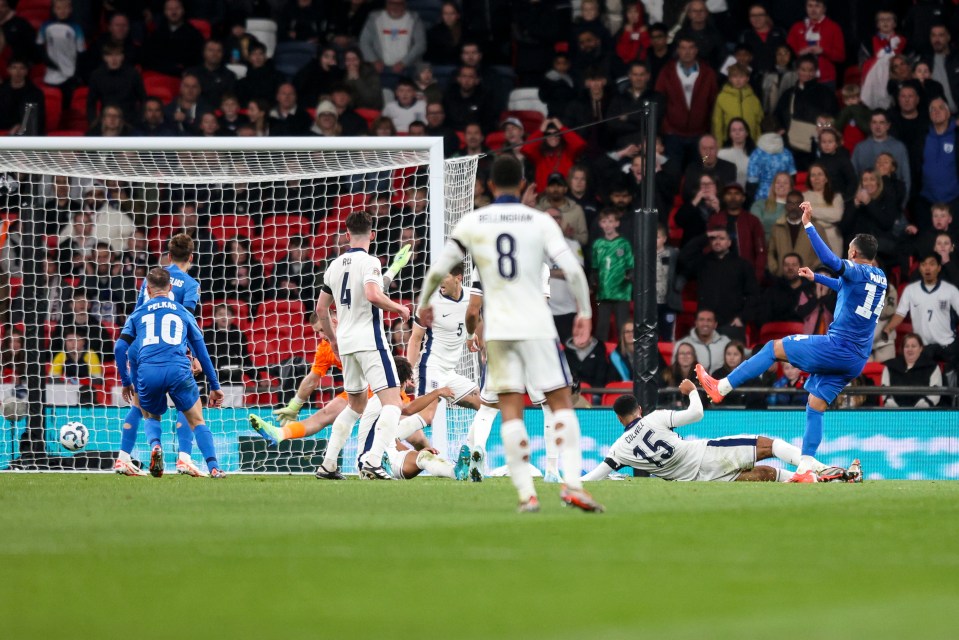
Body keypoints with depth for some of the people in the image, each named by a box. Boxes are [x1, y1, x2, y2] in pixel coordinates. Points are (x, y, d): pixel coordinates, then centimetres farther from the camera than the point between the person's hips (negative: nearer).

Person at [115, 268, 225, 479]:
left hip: (147, 373, 1)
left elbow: (120, 348, 13)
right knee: (197, 421, 12)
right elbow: (201, 351, 22)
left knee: (151, 417, 25)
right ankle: (213, 467, -7)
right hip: (178, 370, -1)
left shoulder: (138, 314, 22)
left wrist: (126, 382, 23)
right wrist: (214, 386, 25)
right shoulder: (183, 313, 22)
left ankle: (155, 445, -8)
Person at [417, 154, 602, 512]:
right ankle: (572, 483, -10)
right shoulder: (540, 222, 0)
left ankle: (526, 493, -5)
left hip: (497, 328, 1)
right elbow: (572, 270, -6)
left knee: (510, 411, 3)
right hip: (537, 325, -1)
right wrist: (584, 312, 7)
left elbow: (438, 270, 6)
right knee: (561, 402, 4)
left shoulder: (471, 223, 4)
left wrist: (423, 304, 24)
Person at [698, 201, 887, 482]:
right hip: (857, 360, 8)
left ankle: (720, 387, 6)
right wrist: (815, 277, 49)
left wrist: (809, 225, -27)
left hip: (837, 346, -8)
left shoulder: (858, 271, -9)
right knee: (816, 406, 10)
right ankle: (806, 469, 1)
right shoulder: (880, 279, 17)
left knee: (774, 348, 4)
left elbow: (831, 261, -30)